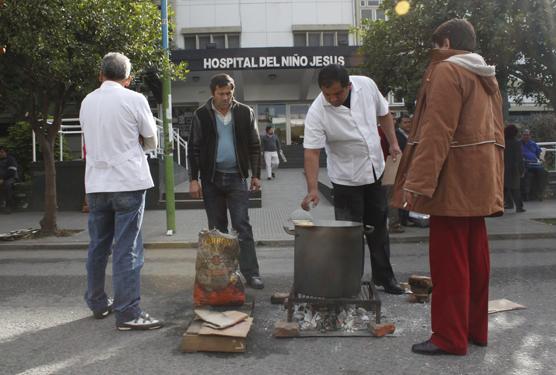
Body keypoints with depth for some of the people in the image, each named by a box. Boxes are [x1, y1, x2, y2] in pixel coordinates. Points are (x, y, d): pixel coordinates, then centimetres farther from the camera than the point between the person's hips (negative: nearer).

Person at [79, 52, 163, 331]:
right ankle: (128, 313, 0)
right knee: (127, 249, -3)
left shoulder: (87, 102, 7)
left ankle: (97, 303, 28)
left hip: (96, 183, 5)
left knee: (98, 247, 15)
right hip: (128, 182, -5)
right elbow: (151, 141, 2)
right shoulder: (134, 100, -7)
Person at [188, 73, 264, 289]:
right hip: (211, 179, 1)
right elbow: (194, 148, 2)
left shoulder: (245, 113, 3)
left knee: (242, 226, -4)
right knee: (217, 227, 8)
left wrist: (255, 175, 3)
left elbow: (254, 146, 7)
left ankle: (251, 273, -1)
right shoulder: (201, 115, 1)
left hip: (236, 177, -1)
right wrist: (194, 179, -3)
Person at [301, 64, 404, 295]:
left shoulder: (366, 85, -11)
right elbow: (312, 152, -25)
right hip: (347, 179, -4)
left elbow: (383, 114, 6)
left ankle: (383, 276, 32)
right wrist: (312, 189, -33)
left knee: (378, 226, 16)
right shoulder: (317, 113, -22)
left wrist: (393, 143, 5)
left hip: (375, 171, 5)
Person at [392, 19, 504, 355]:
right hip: (478, 181, 9)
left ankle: (450, 336, 4)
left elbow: (437, 132, -20)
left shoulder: (447, 71, -9)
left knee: (449, 260, -3)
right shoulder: (487, 76, 19)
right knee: (474, 257, 13)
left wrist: (417, 180, -23)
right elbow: (495, 133, 18)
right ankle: (475, 329, 22)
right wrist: (493, 183, 20)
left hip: (454, 181, -9)